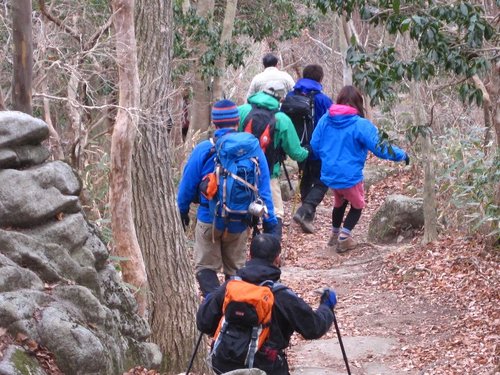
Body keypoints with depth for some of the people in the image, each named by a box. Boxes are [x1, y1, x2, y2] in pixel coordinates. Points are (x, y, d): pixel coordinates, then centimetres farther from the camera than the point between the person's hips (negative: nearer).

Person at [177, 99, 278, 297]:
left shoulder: (204, 150, -11)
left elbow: (188, 184, -4)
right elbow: (264, 190, -5)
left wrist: (182, 210, 13)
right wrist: (270, 223, 2)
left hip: (209, 219, -2)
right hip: (239, 223, 2)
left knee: (205, 267, 9)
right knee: (235, 268, 18)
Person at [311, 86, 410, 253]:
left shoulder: (325, 120, -3)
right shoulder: (361, 125, -17)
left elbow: (315, 145, 5)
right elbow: (379, 148, -15)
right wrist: (401, 155, -2)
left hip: (329, 175, 5)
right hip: (350, 176, -5)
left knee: (339, 202, 31)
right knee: (357, 205, 20)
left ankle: (335, 234, 43)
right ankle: (344, 238, 10)